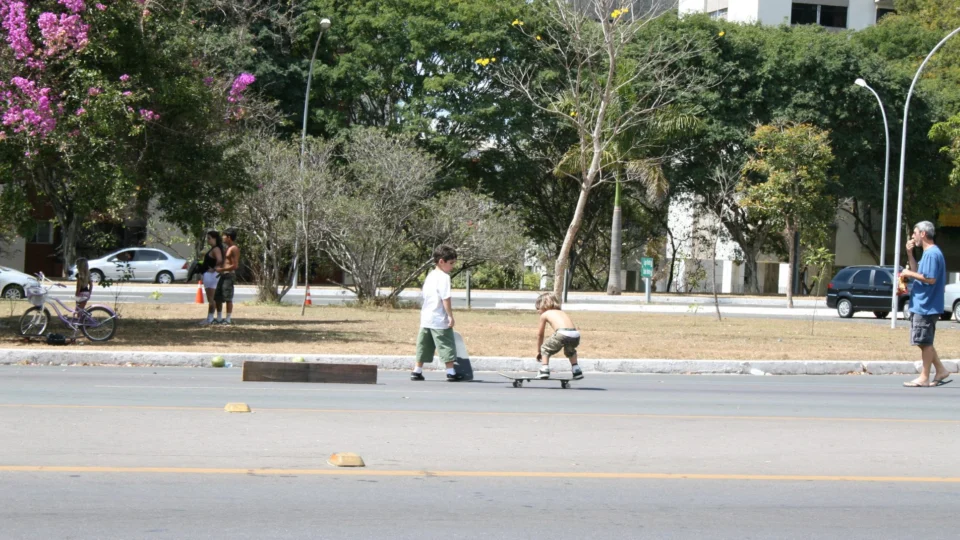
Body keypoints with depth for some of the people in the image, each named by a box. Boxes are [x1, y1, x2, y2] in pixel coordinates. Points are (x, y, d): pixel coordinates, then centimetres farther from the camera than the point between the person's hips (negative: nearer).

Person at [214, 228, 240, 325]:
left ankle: (229, 319, -3)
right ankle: (219, 318, 18)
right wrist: (219, 266, 13)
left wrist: (221, 269, -17)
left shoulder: (234, 249, -11)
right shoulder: (228, 248, 18)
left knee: (228, 298, -7)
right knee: (217, 297, 11)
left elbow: (235, 265, -18)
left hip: (229, 275, -10)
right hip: (223, 275, 10)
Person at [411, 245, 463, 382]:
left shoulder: (429, 276, 15)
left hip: (425, 318, 8)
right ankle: (451, 372, 0)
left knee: (424, 347, 12)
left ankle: (417, 371, 13)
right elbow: (446, 299, -19)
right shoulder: (444, 277, -13)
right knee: (447, 346, -2)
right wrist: (451, 316, -15)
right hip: (440, 319, -8)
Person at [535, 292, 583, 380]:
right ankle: (576, 371, 31)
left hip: (563, 334, -5)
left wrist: (538, 351, 42)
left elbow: (540, 334, 30)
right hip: (576, 335, 5)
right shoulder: (562, 312, 36)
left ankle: (544, 371, 5)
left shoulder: (544, 315, 22)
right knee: (570, 350, 37)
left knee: (545, 348, 18)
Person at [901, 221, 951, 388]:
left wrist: (910, 274, -15)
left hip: (926, 306, -10)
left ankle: (924, 378, 2)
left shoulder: (932, 254, -17)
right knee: (925, 342, 15)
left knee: (925, 342, -3)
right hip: (922, 305, 10)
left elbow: (930, 279, -24)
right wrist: (910, 254, 13)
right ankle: (941, 371, 20)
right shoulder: (929, 253, 15)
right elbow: (918, 272, 21)